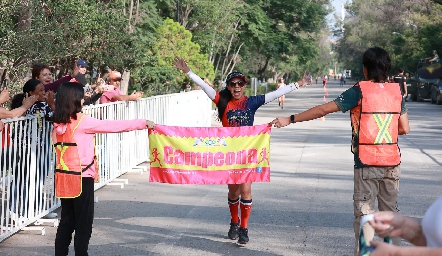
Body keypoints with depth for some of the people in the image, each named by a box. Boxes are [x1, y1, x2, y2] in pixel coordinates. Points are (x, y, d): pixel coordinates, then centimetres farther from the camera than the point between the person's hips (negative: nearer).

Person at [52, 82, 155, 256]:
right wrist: (143, 123, -5)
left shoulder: (58, 123, 5)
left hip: (64, 177, 7)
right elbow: (113, 126, -12)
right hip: (81, 178, -7)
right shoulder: (81, 121, -15)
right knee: (84, 222, 3)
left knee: (67, 221, 14)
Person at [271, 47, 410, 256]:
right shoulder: (396, 92, 4)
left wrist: (290, 119, -5)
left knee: (364, 212, 2)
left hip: (367, 163, -4)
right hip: (392, 162, 4)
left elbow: (323, 109, -9)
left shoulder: (360, 91, -8)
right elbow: (404, 129, 4)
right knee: (391, 211, 14)